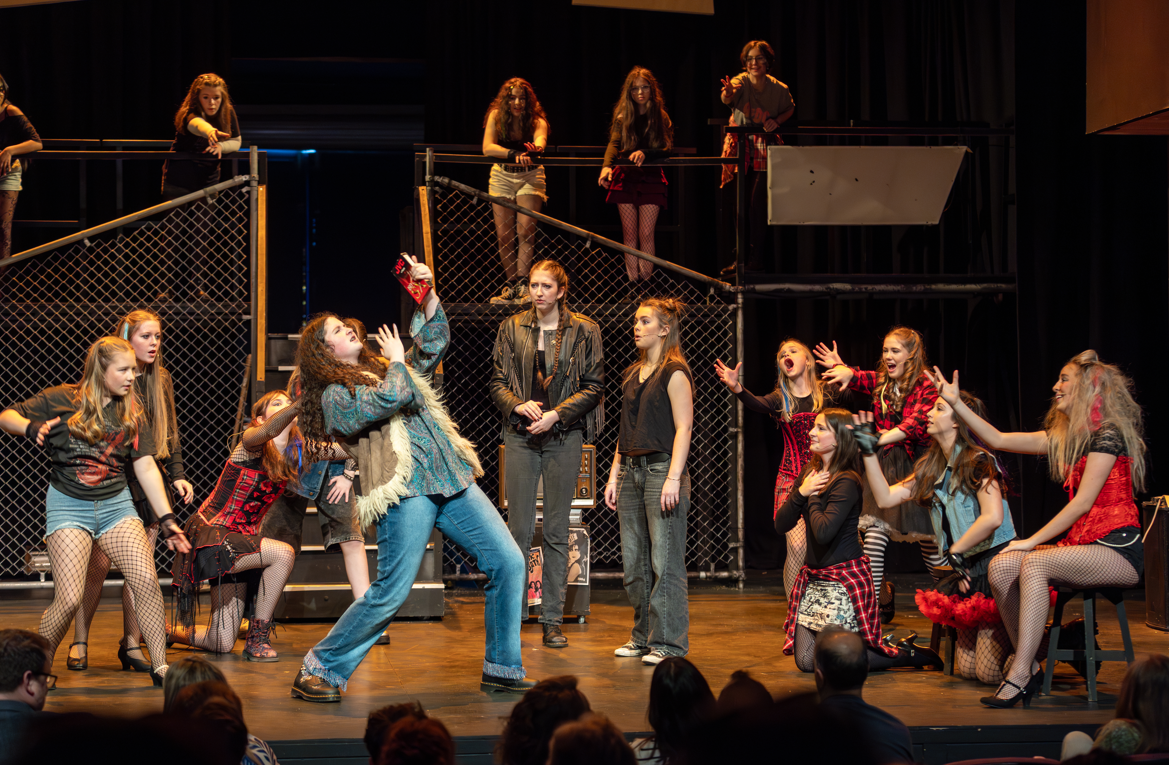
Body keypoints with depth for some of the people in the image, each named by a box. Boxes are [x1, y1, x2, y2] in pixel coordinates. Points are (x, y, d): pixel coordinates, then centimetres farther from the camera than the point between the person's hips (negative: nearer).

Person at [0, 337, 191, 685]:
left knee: (147, 581, -15)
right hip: (69, 505, -3)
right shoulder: (61, 401, -3)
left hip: (116, 503, 3)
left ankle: (160, 667, -3)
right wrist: (31, 426, -22)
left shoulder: (132, 414, 8)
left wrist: (166, 519, 0)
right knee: (69, 600, -14)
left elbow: (146, 466, 6)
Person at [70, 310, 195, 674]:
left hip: (150, 480, 5)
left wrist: (178, 475, 8)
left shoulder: (161, 381, 11)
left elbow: (171, 433, 16)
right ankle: (79, 643, 8)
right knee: (99, 565, -6)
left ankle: (131, 644, 11)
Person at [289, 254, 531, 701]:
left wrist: (428, 294, 13)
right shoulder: (335, 395, 0)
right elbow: (392, 398, -16)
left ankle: (502, 669, 8)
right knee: (390, 592, -12)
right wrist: (396, 361, 3)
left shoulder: (383, 370, 24)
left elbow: (434, 342, 25)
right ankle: (319, 671, 2)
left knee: (509, 563, 0)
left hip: (452, 480, 7)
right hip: (405, 489, -7)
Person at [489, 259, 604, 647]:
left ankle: (553, 619, 9)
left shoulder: (583, 331, 2)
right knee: (519, 528, -1)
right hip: (520, 436, 1)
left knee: (557, 531, 3)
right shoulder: (512, 328, 7)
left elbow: (593, 386, 0)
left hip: (564, 436, -1)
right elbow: (496, 382, 7)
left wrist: (555, 415, -11)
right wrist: (519, 405, -12)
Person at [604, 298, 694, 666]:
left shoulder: (674, 373, -6)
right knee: (634, 560, 9)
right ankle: (643, 635, 18)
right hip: (631, 470, 8)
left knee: (665, 561, -6)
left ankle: (668, 640, -1)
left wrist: (673, 478, -19)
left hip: (661, 468, -8)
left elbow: (683, 428, -12)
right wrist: (614, 475, 15)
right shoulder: (632, 374, 17)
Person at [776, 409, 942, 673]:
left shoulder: (846, 482, -16)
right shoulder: (810, 471, 9)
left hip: (844, 578, -8)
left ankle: (906, 655, 9)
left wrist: (813, 497, -11)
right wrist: (801, 492, -9)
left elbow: (824, 532, -27)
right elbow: (781, 525, 6)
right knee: (805, 661, 2)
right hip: (813, 576, 8)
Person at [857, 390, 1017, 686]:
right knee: (966, 667, 7)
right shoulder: (932, 468, 13)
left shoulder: (978, 462, -11)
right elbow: (886, 497, 9)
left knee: (990, 671, -12)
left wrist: (955, 551, -14)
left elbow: (993, 517, -24)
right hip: (967, 571, 8)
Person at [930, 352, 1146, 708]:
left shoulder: (1108, 434, -9)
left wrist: (1032, 541, -13)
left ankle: (1019, 676, -32)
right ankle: (1029, 667, -10)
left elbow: (1083, 502, -15)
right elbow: (1000, 440, 19)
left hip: (1119, 548, -8)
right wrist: (956, 403, 17)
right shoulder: (1064, 437, 17)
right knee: (1001, 565, -15)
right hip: (1083, 545, 8)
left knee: (1034, 564, -30)